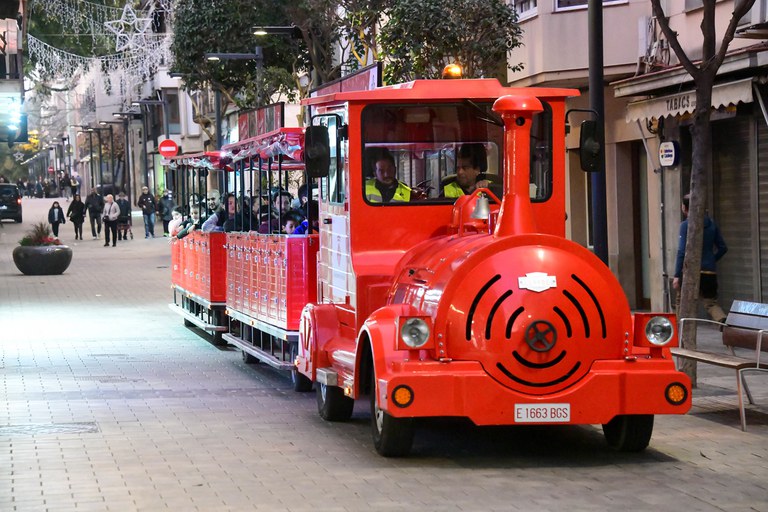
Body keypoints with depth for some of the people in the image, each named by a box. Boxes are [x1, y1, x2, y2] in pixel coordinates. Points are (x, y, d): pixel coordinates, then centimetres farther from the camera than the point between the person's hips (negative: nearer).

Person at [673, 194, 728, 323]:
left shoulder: (686, 225, -8)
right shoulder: (711, 224, 9)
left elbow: (682, 251, -14)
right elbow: (723, 248, 12)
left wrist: (677, 275, -13)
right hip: (710, 272, 4)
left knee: (681, 302, 12)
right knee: (711, 302, 9)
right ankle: (722, 319, -18)